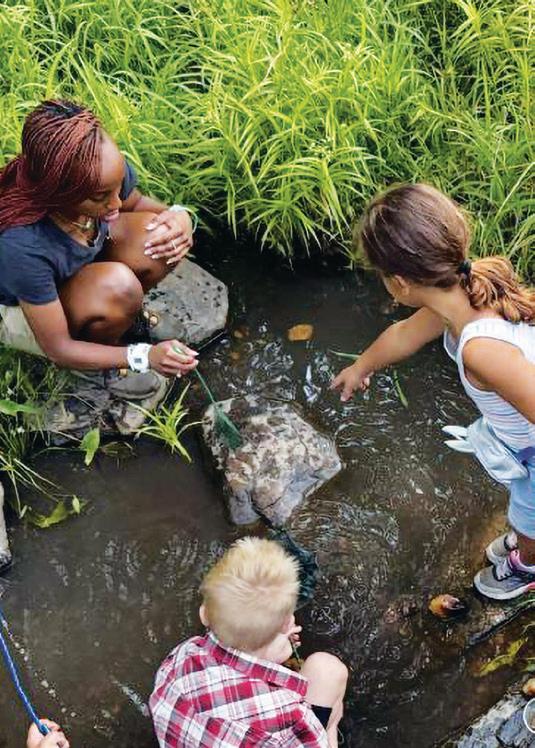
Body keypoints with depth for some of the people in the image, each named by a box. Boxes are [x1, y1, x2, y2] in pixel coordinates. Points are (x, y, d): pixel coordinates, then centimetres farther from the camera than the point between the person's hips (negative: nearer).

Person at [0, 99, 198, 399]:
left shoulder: (109, 171, -27)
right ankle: (106, 360, -1)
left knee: (159, 238, -22)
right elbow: (57, 348, -29)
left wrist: (179, 215, -22)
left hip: (80, 267, 6)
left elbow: (136, 202, 1)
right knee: (117, 288, -36)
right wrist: (145, 356, -39)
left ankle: (122, 311, 9)